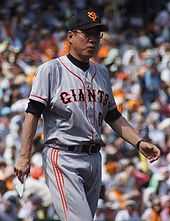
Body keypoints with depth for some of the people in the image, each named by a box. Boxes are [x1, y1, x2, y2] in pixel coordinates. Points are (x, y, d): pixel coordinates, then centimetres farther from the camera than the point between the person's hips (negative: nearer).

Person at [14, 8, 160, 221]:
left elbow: (113, 116, 21)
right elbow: (33, 113, -7)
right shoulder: (51, 69, -3)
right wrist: (24, 156, -15)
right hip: (63, 159, -7)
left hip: (94, 159, 7)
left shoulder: (102, 73, 16)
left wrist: (139, 142, 7)